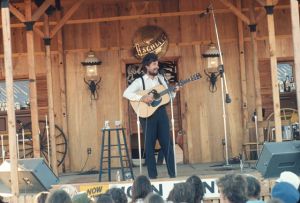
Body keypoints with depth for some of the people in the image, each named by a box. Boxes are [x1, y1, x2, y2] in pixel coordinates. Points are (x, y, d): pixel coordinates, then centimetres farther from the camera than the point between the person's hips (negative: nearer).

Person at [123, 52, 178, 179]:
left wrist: (174, 91, -4)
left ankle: (172, 174, 5)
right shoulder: (140, 81, -2)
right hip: (147, 113, -4)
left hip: (161, 112, 4)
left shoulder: (160, 78, 12)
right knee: (149, 144, 0)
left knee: (167, 143, 2)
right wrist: (142, 98, -22)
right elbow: (126, 93, -14)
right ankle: (152, 175, 5)